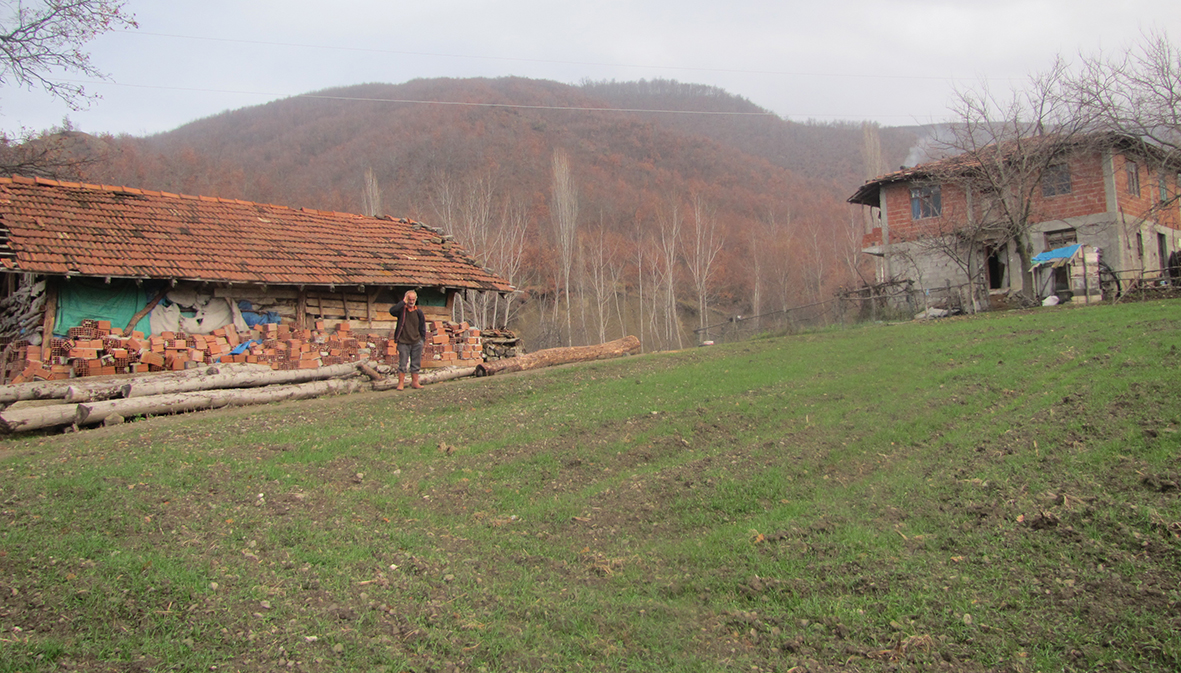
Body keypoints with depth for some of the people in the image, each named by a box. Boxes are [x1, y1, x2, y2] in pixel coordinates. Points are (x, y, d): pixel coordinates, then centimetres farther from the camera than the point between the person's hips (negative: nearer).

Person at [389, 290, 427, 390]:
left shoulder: (418, 312, 6)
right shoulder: (401, 309, -3)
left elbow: (422, 327, 12)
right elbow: (392, 311, -25)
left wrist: (423, 340, 10)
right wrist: (403, 302, -21)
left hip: (416, 342, 3)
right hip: (404, 342, -3)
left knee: (416, 364, 9)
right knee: (402, 364, -1)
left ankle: (415, 382, 19)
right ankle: (401, 382, 6)